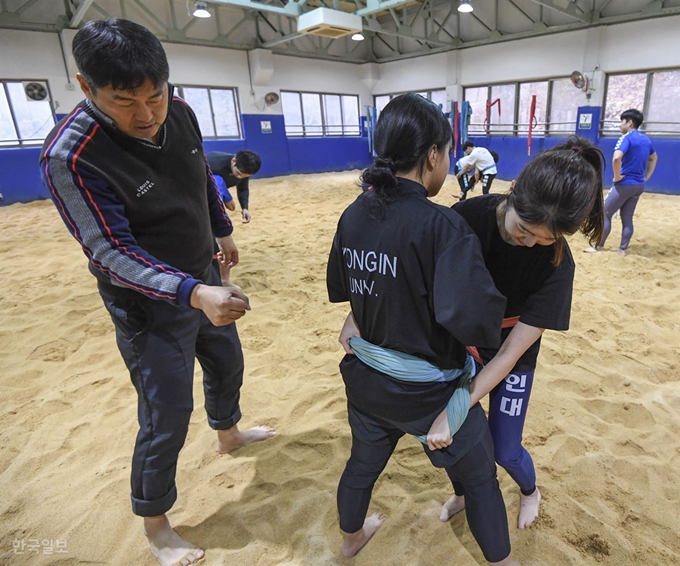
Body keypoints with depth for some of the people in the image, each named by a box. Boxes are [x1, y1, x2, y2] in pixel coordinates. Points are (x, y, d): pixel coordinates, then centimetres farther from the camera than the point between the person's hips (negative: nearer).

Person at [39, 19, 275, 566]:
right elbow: (113, 253, -26)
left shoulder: (179, 112, -8)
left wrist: (223, 230, 20)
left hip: (204, 280, 7)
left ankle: (228, 434, 58)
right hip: (149, 306, -7)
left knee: (228, 364, 25)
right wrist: (194, 293, -39)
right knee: (167, 419, 2)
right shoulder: (71, 156, -27)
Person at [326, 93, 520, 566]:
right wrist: (489, 331, -14)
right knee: (481, 478, 23)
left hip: (367, 380, 6)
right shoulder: (440, 225, -25)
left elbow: (340, 287, 8)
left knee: (364, 462, 31)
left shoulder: (353, 216, -6)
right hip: (430, 390, -5)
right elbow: (470, 315, -35)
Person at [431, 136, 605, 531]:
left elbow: (510, 352, -26)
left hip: (512, 357, -1)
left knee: (504, 450, 11)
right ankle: (462, 493, 46)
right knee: (454, 434, 11)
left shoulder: (558, 264, -28)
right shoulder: (469, 215, -26)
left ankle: (530, 490, 49)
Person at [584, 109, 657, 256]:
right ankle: (623, 249, 15)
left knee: (605, 214, 2)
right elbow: (654, 158, 28)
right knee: (627, 218, 12)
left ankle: (598, 246, 6)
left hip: (624, 184, -8)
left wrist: (617, 176, -19)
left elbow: (616, 158, -31)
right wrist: (646, 177, 22)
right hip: (639, 186, 8)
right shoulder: (645, 139, 13)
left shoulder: (627, 137, -13)